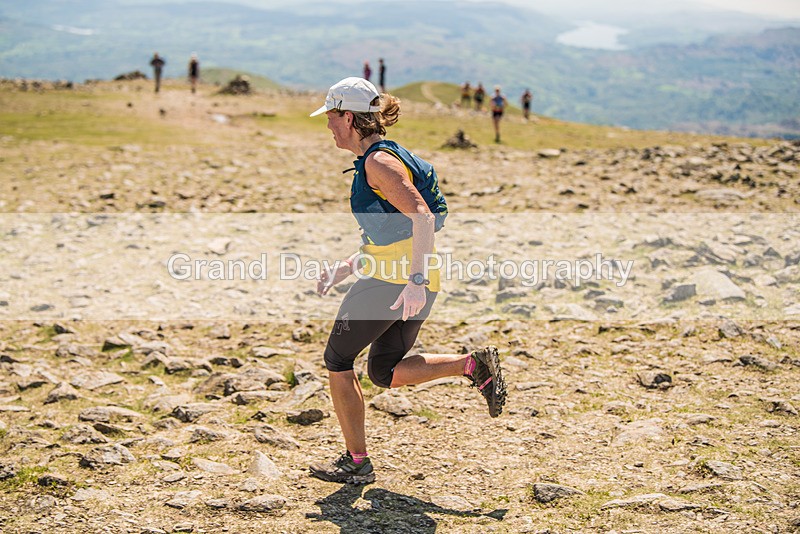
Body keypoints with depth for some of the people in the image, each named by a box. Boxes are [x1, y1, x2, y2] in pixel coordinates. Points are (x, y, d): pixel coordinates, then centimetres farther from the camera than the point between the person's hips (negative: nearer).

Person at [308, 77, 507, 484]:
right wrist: (344, 269, 21)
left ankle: (356, 462, 14)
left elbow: (422, 217, -25)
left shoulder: (378, 161, -14)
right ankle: (474, 365, 5)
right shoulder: (380, 158, 17)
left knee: (337, 360, 7)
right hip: (414, 282, 10)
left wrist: (416, 280, -30)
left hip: (390, 282, -10)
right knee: (386, 372, 18)